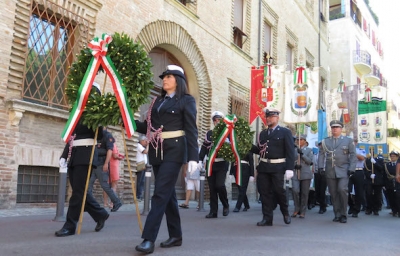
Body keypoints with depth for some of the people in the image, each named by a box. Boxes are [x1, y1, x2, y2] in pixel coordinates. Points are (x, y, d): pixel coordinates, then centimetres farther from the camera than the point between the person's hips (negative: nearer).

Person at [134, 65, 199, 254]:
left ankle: (149, 239, -10)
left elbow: (191, 130, -7)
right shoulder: (158, 100, 16)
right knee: (168, 193, 10)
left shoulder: (186, 100, 0)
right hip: (157, 151, 6)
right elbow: (148, 127, 12)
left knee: (160, 193, -11)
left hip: (174, 150, -6)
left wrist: (193, 156, -14)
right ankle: (175, 235, 19)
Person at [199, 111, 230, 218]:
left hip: (222, 164, -3)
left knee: (220, 185, -16)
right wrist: (200, 160, -2)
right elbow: (204, 148, 8)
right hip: (211, 164, 3)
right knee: (212, 188, 4)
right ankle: (213, 211, 11)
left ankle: (225, 205, 9)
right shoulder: (209, 133, 12)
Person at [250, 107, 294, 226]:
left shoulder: (285, 132, 1)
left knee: (278, 190, -4)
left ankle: (285, 212, 22)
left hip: (278, 167, -5)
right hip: (263, 167, 5)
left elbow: (290, 152, -5)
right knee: (265, 192, 5)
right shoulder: (262, 133, 16)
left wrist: (289, 168, -13)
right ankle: (267, 218, 13)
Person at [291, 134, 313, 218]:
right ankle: (297, 209, 5)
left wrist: (302, 154, -16)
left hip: (305, 174, -1)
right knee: (295, 190, -15)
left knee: (304, 193, 2)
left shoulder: (309, 150, 8)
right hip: (295, 174, 1)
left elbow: (310, 161, -5)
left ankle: (302, 212, 12)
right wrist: (294, 165, -9)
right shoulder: (294, 150, 12)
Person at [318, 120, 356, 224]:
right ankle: (337, 215, 12)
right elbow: (321, 154, 8)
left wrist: (351, 168, -6)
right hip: (330, 171, 2)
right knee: (333, 193, 3)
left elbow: (353, 155, 4)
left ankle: (343, 214, -1)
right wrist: (321, 167, -3)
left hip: (343, 171, -2)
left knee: (342, 190, -15)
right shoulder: (325, 141, 13)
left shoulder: (348, 140, 8)